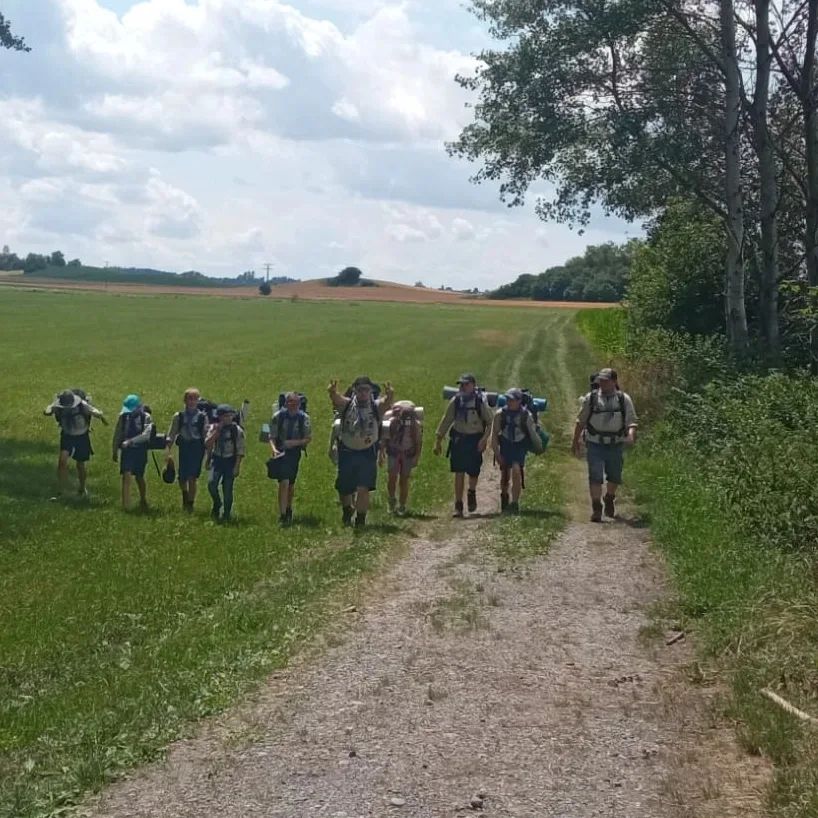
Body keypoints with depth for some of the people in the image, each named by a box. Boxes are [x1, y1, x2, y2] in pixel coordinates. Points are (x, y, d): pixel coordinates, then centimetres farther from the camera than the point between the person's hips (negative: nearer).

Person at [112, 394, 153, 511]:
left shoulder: (146, 417, -10)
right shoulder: (123, 416, -1)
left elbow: (146, 435, -24)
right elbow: (117, 434, 7)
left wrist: (130, 441, -31)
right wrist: (115, 451, 9)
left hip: (140, 450, -1)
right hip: (126, 450, 1)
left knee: (139, 477, 11)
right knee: (126, 476, -12)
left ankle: (143, 500, 34)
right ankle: (126, 505, -13)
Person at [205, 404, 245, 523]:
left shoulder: (237, 430, -6)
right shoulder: (214, 428, 3)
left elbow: (240, 450, -5)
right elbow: (207, 444, -8)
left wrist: (237, 466, -10)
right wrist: (217, 431, -13)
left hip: (230, 460, -2)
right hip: (217, 459, 2)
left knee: (227, 489, 1)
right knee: (211, 483, -17)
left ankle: (226, 514, 16)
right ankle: (217, 504, 11)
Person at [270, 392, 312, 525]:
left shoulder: (304, 418, -5)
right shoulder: (278, 416, -6)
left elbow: (308, 438, 1)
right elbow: (272, 436, -2)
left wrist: (296, 442, -16)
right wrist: (274, 449, -19)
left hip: (295, 453, 2)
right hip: (281, 452, -2)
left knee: (291, 484, 13)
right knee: (284, 482, -15)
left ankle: (288, 509, 35)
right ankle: (282, 514, -13)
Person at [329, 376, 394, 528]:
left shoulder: (376, 406, -6)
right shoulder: (346, 404, -4)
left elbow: (387, 402, -27)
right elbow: (336, 398, -25)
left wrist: (389, 395, -51)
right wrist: (332, 392, -49)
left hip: (368, 453, -1)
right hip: (347, 452, 2)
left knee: (363, 488, -11)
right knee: (344, 488, 13)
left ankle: (360, 519, 3)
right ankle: (347, 510, 43)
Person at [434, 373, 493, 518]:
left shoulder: (481, 401, -7)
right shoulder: (455, 401, 2)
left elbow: (490, 422, -3)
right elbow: (446, 421, 10)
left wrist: (484, 439, -14)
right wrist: (439, 440, 9)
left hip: (475, 440, -2)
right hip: (458, 439, 2)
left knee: (473, 472, 3)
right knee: (459, 473, -1)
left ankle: (472, 493, 36)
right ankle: (458, 506, 5)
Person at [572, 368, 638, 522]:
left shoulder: (624, 399, 0)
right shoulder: (590, 398, 0)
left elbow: (631, 421, -2)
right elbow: (581, 421, 8)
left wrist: (631, 435, -22)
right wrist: (576, 441, 9)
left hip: (616, 445, 1)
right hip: (595, 444, -1)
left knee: (615, 477, 12)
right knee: (595, 477, -9)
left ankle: (609, 499, 41)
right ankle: (596, 508, -2)